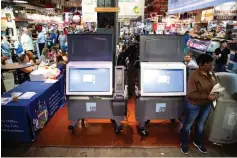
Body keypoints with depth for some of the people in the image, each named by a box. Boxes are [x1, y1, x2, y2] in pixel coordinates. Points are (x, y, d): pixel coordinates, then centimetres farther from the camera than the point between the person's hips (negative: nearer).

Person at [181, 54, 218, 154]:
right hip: (194, 105, -6)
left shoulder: (211, 73, -4)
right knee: (188, 125, 14)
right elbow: (191, 94, -28)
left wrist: (215, 93, -6)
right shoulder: (194, 76, -26)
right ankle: (184, 143, 36)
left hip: (207, 105, 7)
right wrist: (207, 96, -29)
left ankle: (198, 142, 47)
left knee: (200, 124, 25)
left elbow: (215, 85, 13)